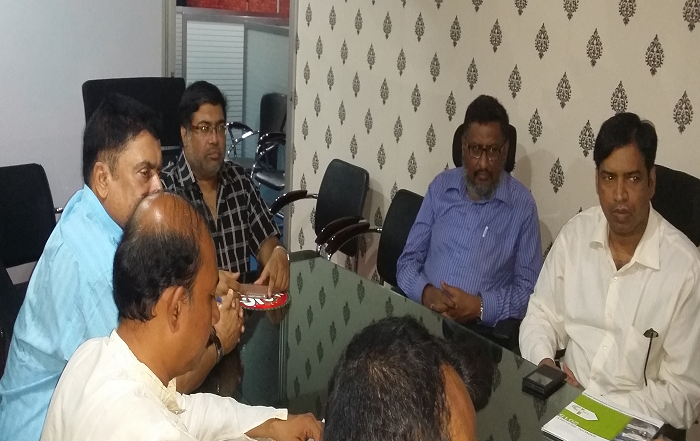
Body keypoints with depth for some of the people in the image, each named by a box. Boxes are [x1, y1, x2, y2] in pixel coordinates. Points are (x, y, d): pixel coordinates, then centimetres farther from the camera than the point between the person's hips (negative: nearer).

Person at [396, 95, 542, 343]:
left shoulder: (522, 205, 0)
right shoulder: (440, 187, 9)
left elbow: (529, 289, 0)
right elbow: (408, 261, 9)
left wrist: (480, 307, -16)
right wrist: (425, 293, -11)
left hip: (480, 331, -1)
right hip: (423, 315, 2)